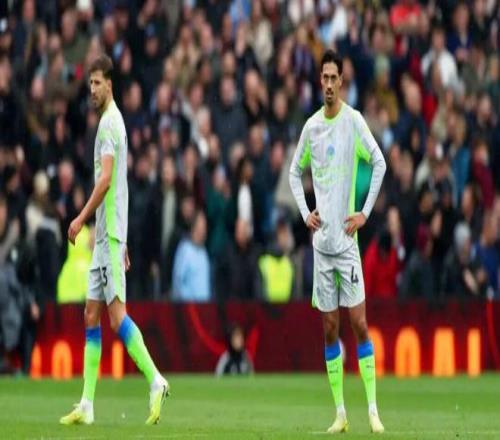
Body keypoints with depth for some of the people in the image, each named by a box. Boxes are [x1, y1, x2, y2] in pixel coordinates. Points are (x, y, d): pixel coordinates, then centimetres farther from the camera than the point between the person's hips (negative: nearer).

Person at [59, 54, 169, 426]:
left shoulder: (111, 123, -10)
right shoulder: (109, 121, 20)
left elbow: (106, 179, -20)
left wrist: (81, 219, -16)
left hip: (110, 234, -10)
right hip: (106, 234, 10)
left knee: (116, 314, -14)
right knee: (91, 315, 7)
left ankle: (156, 381, -15)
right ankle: (87, 405, 7)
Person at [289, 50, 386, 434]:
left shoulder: (353, 121, -5)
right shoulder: (311, 127, 8)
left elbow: (380, 163, -7)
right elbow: (295, 171, 21)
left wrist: (366, 213, -9)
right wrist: (305, 212, 8)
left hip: (346, 238, -4)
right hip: (321, 239, 4)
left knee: (359, 322, -8)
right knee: (330, 328, 5)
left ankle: (373, 409, -6)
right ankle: (340, 412, 8)